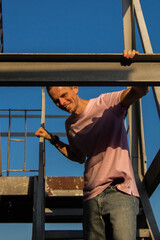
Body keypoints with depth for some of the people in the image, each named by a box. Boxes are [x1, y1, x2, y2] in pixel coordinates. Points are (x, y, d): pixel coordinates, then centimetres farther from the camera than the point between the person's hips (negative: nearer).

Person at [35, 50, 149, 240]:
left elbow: (140, 91, -17)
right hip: (92, 197, 6)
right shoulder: (70, 125, 17)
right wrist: (52, 139, 24)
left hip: (120, 191, -5)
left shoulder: (106, 103, 0)